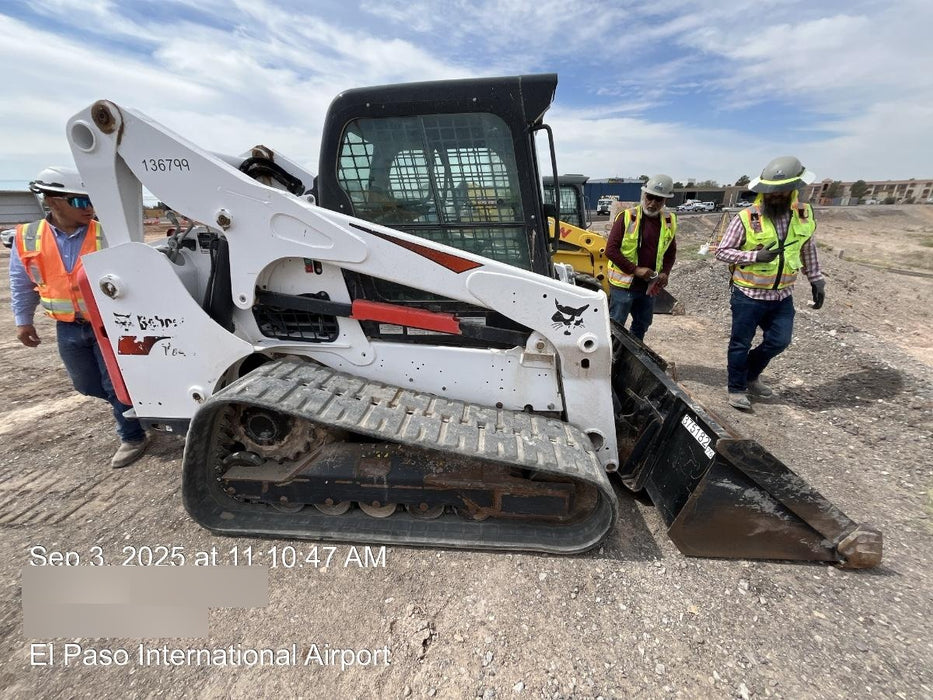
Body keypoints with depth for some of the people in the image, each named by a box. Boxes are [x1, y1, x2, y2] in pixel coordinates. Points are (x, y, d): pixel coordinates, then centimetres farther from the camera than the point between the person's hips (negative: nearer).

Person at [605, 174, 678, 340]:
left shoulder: (669, 221, 4)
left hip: (649, 286, 6)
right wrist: (635, 269, -20)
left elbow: (671, 251, 16)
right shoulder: (627, 217, -12)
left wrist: (665, 273, -3)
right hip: (623, 284, -6)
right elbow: (610, 249, -15)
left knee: (642, 325, 20)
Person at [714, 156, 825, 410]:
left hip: (782, 296, 5)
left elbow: (808, 249, 14)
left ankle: (751, 375, 35)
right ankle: (737, 388, 21)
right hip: (748, 296, -5)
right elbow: (722, 251, -12)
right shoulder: (746, 218, -15)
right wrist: (755, 256, -25)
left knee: (778, 341, 11)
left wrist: (816, 280, 13)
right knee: (741, 344, 5)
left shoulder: (805, 215, 1)